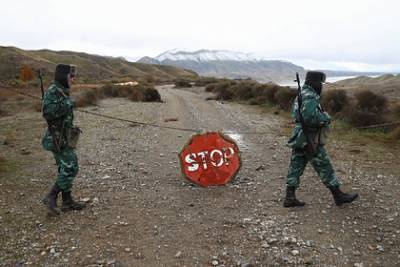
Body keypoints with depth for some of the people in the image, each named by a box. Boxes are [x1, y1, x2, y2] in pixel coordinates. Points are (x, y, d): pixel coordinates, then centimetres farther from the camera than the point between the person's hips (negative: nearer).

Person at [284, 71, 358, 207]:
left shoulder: (301, 95, 14)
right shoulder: (310, 96, -18)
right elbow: (310, 117, -31)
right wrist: (326, 118, -12)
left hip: (299, 138, 9)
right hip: (310, 141, -9)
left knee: (295, 168, 8)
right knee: (325, 168, 4)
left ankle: (289, 198, 12)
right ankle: (339, 196, 18)